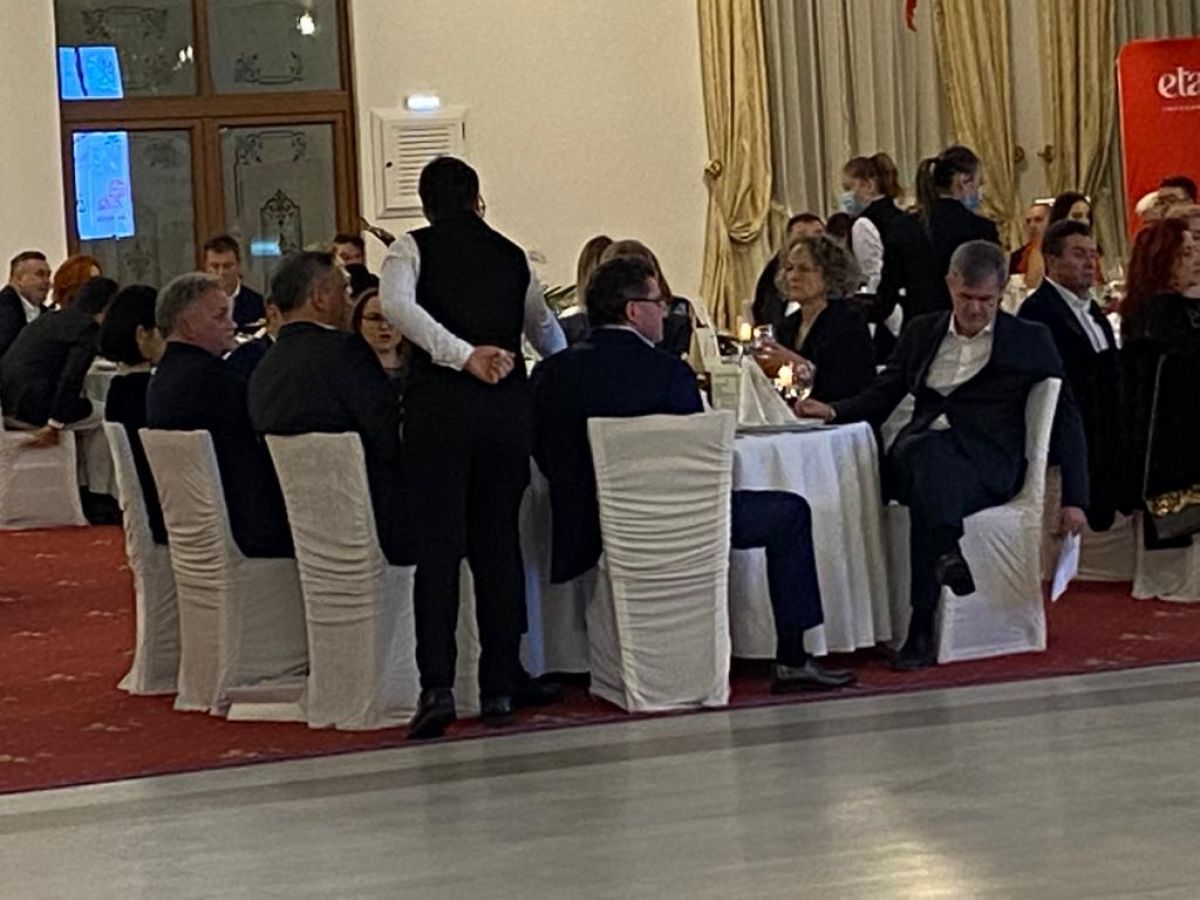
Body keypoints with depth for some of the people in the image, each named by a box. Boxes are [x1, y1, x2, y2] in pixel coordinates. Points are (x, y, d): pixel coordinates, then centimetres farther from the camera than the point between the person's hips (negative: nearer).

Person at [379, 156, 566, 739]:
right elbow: (545, 331, 32)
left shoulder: (414, 248, 8)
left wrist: (463, 355, -15)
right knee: (499, 543, 10)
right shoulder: (512, 256, 17)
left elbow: (397, 304, -14)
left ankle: (437, 686, -13)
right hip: (507, 406, 3)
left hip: (437, 403, -3)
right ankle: (500, 685, 13)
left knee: (437, 546, -3)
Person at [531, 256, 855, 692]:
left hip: (590, 532, 7)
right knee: (790, 512, 12)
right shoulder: (667, 370, -16)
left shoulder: (551, 372, -1)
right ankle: (791, 659, 12)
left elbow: (545, 457, 9)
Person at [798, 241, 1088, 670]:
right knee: (932, 448, -38)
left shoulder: (1030, 340, 14)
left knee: (928, 497, -38)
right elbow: (879, 399, 18)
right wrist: (834, 411, -4)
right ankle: (947, 553, -63)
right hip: (915, 455, 2)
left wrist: (1074, 498, 5)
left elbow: (1067, 418, 13)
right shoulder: (921, 333, 21)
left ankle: (922, 630, -47)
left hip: (987, 465, -2)